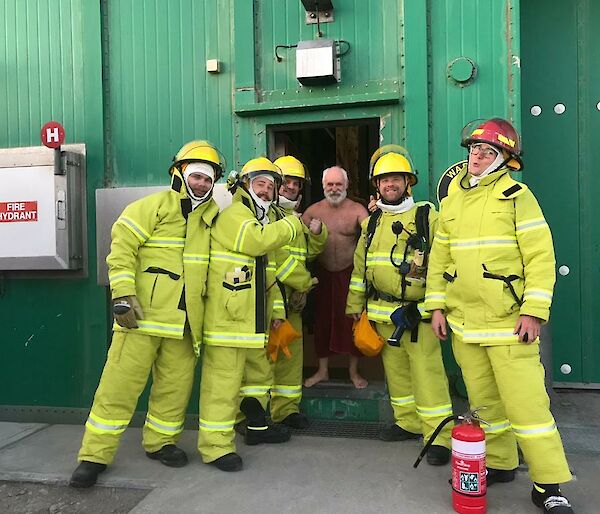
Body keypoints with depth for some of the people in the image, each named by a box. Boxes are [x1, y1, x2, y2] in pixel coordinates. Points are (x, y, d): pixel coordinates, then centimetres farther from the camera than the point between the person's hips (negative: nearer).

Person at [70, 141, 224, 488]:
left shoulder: (212, 216, 15)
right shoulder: (154, 206, -2)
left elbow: (216, 264, 22)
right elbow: (121, 248, -7)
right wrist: (123, 294, -16)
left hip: (184, 321, 5)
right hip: (142, 315, -5)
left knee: (177, 386, 10)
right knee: (120, 385, -1)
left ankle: (161, 442, 30)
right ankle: (95, 455, 11)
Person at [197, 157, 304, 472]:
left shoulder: (264, 220, 23)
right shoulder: (234, 215, -8)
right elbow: (257, 240, -29)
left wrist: (276, 308, 19)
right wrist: (292, 224, -14)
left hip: (252, 320, 10)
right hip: (226, 319, -10)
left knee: (259, 373, 22)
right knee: (223, 381, -7)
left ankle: (257, 427, 39)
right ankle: (216, 446, 3)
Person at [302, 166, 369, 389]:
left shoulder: (357, 210, -7)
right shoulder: (313, 211, 1)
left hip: (350, 273, -2)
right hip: (323, 274, 2)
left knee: (352, 320, 4)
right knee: (322, 320, 10)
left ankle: (354, 371, 24)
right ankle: (322, 370, 28)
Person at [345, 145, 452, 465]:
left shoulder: (427, 217, -3)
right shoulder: (372, 223, 14)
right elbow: (360, 266, 19)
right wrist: (354, 304, 19)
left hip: (418, 310, -5)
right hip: (382, 311, 6)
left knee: (426, 372, -7)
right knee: (396, 370, 14)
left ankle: (438, 436, 2)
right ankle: (408, 423, 29)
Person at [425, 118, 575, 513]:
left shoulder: (516, 196, -3)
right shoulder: (451, 201, 12)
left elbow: (541, 255, -8)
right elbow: (439, 257, 16)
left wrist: (534, 311, -15)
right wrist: (437, 305, 10)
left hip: (508, 321, -5)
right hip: (464, 321, 5)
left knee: (525, 401, -5)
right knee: (483, 399, 14)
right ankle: (499, 463, 31)